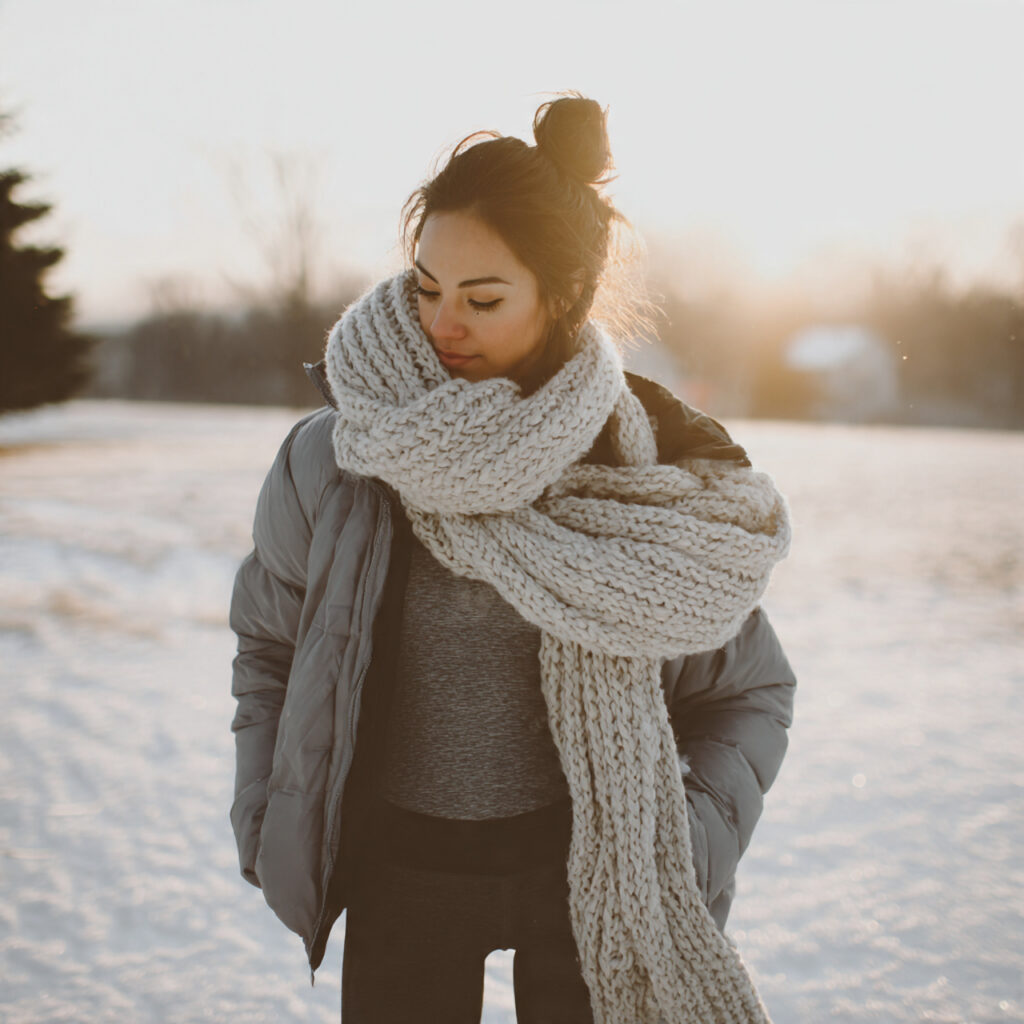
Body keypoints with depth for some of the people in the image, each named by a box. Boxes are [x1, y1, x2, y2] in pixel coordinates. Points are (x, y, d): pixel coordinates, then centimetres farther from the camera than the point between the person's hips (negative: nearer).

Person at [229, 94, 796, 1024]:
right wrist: (270, 827, -1)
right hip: (401, 872, 1)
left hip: (580, 867, 0)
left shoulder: (654, 472, -11)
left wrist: (682, 856, -11)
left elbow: (752, 692, 0)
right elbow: (269, 641, 6)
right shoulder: (336, 459, -11)